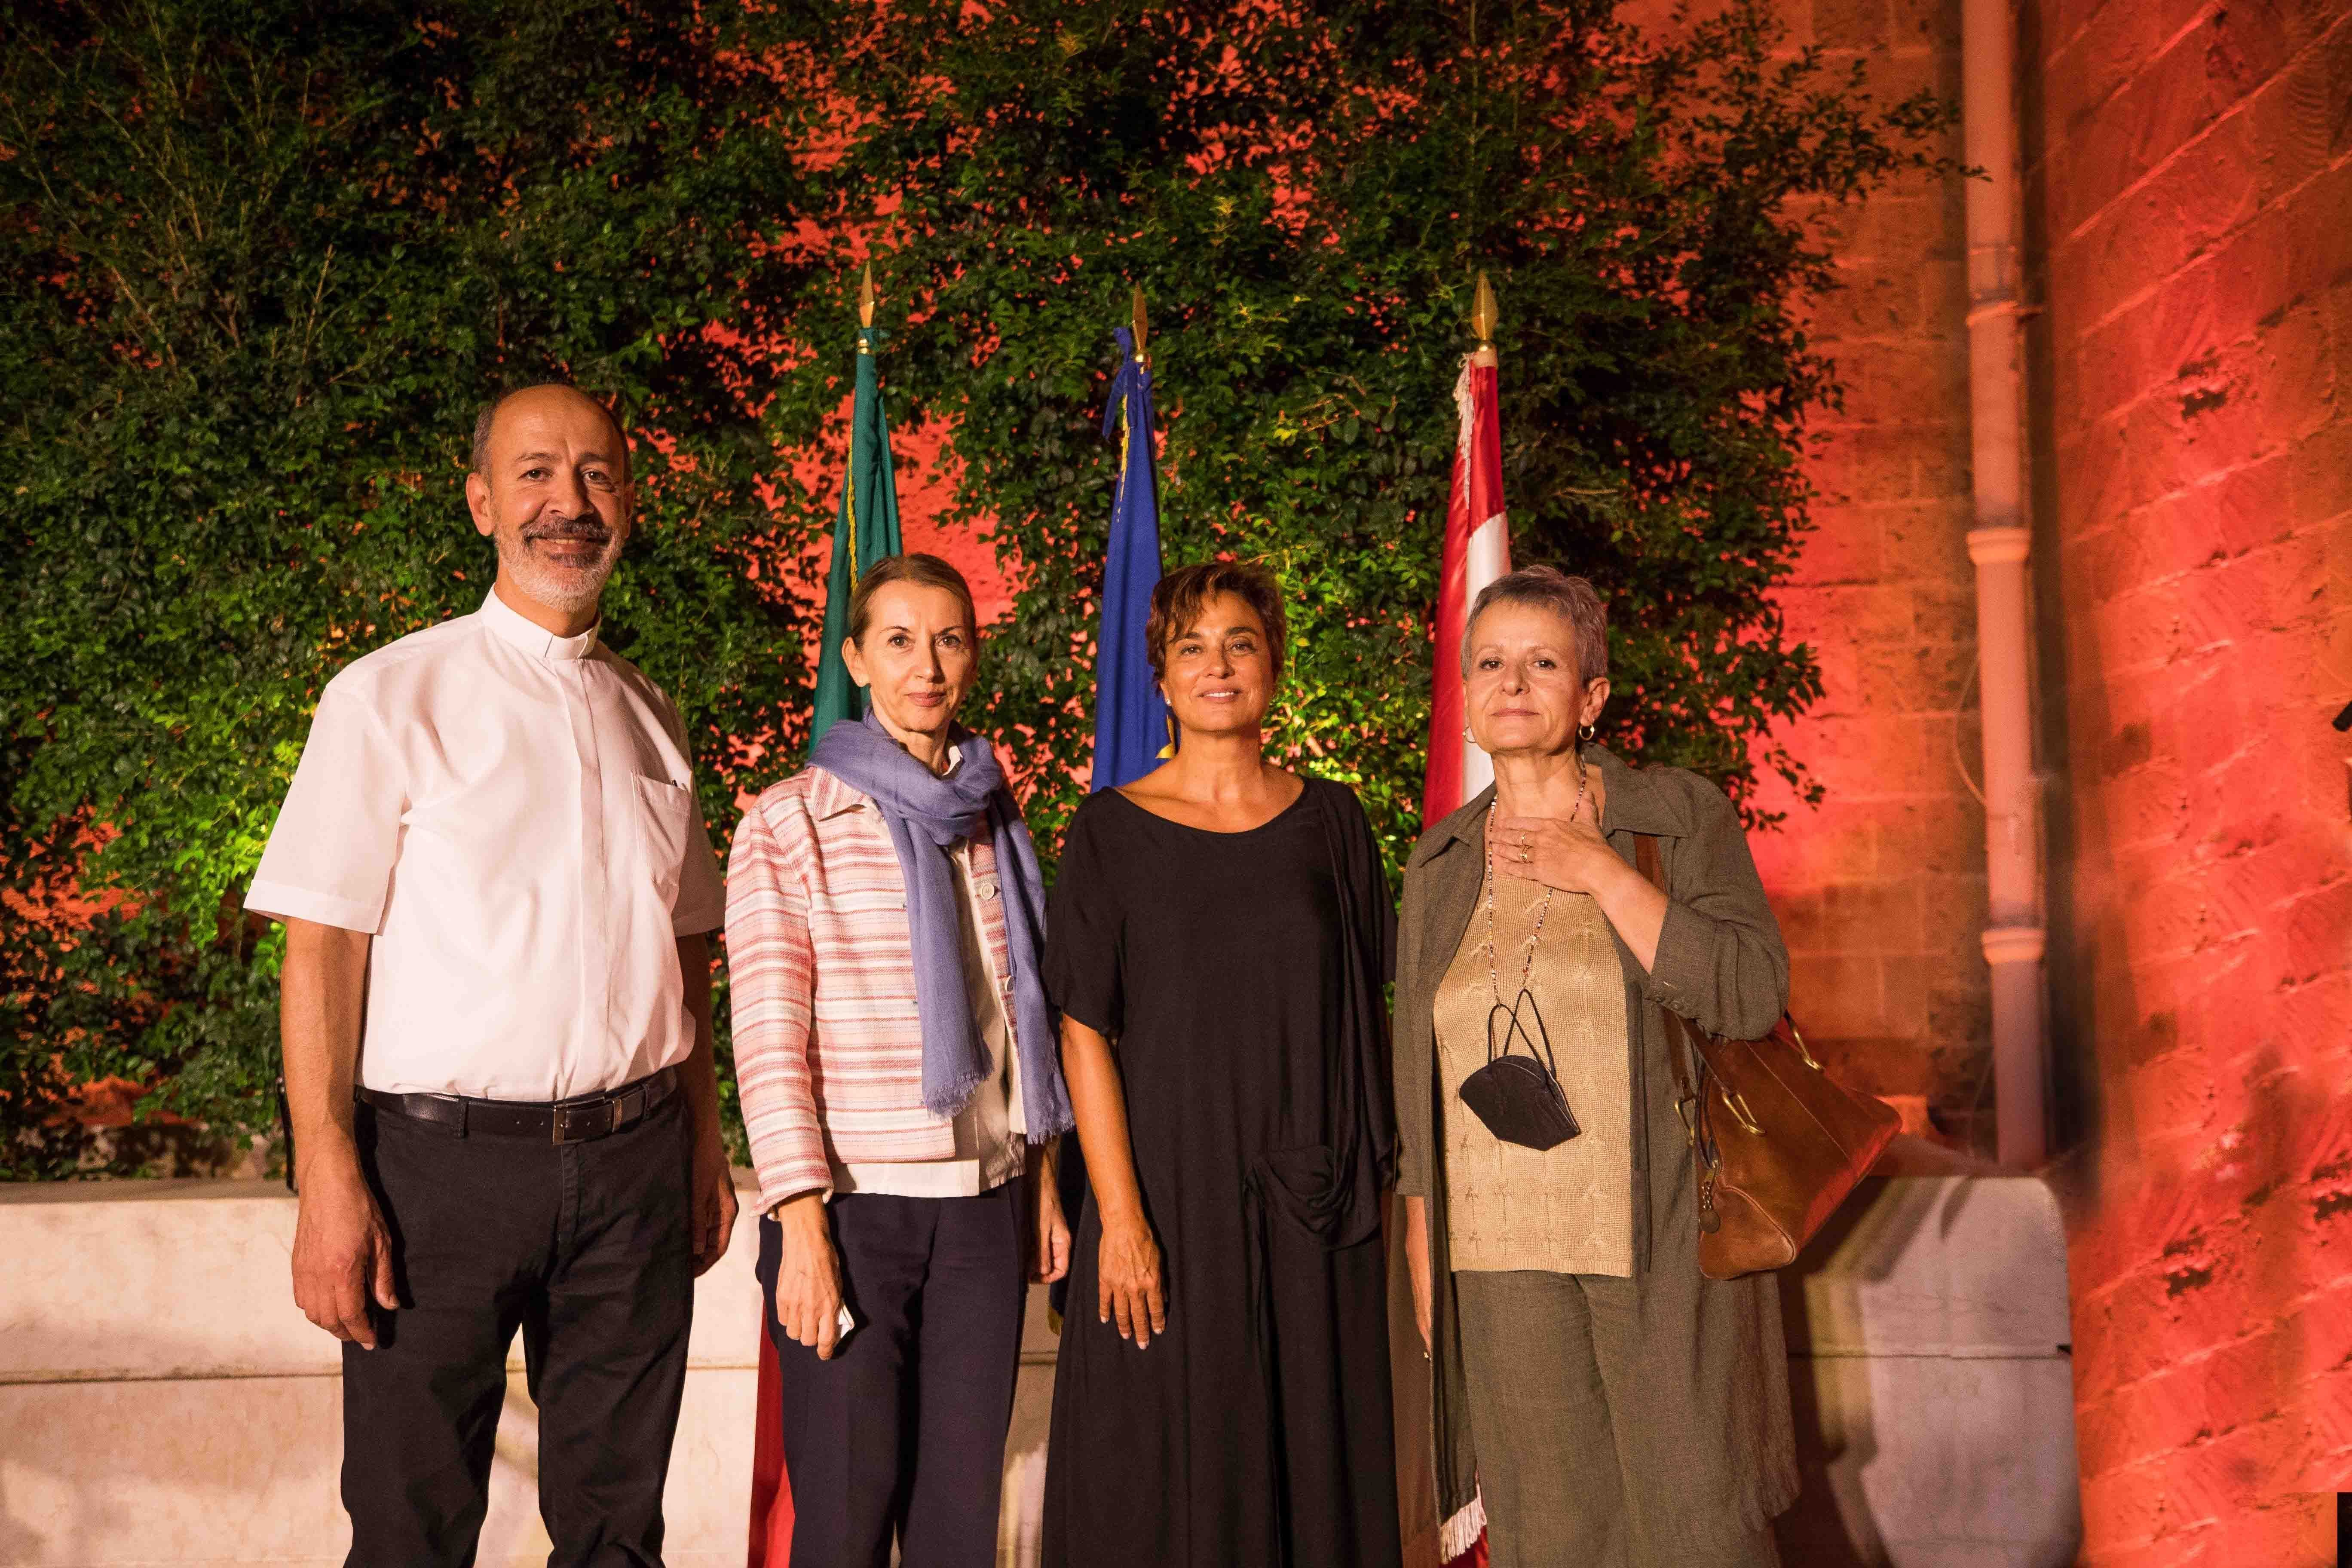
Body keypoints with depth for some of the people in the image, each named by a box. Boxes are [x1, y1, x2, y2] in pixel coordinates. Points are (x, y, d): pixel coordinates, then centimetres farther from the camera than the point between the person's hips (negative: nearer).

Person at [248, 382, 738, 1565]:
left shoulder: (649, 718, 13)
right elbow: (321, 946, -7)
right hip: (443, 1157, -4)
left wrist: (705, 1146, 13)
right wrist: (328, 1178, -15)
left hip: (633, 1159, 4)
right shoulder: (389, 698, -1)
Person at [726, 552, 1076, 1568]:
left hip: (987, 1206, 4)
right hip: (855, 1208, -4)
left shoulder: (994, 820, 12)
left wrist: (1044, 1184, 14)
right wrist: (803, 1226, -14)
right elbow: (769, 1037, -8)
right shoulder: (792, 822, -3)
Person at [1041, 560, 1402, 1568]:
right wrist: (1120, 1215, -12)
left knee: (1312, 1459, 8)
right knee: (1168, 1473, 3)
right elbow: (1085, 1035, -4)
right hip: (1171, 1186, -2)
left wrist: (1370, 1171, 3)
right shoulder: (1112, 832, -1)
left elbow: (1363, 1010, 10)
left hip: (1311, 1199, 2)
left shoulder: (1331, 822, 6)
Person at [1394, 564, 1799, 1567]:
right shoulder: (1440, 864, 10)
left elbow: (1751, 995, -14)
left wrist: (1601, 873, -15)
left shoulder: (1679, 817, -1)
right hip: (1501, 1258, 3)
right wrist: (1423, 1257, 12)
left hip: (1659, 1248, -3)